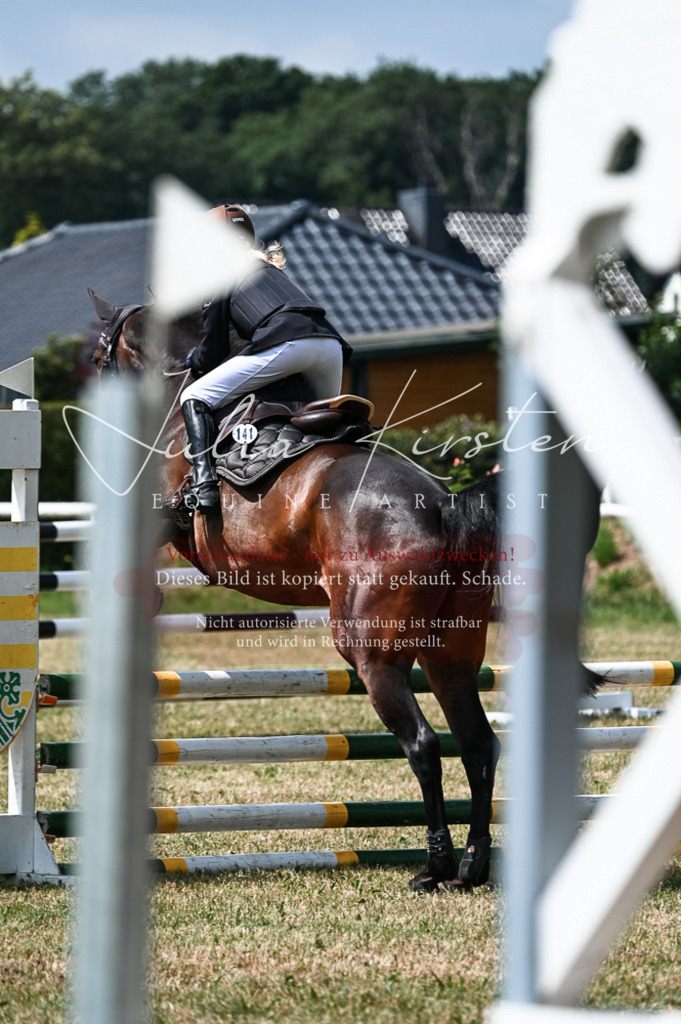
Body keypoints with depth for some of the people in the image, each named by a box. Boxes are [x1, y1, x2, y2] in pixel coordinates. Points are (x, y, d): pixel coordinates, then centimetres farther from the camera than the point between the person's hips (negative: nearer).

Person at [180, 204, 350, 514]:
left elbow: (212, 354, 13)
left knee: (195, 398, 0)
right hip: (330, 343, 7)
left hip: (284, 344, -7)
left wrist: (192, 361, 37)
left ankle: (203, 482, -19)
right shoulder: (269, 268, 37)